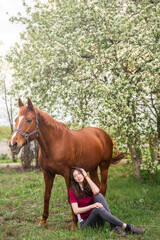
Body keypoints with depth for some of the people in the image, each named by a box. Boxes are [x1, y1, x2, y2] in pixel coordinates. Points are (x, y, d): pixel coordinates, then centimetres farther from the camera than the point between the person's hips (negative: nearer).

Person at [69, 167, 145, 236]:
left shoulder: (89, 184, 7)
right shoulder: (72, 190, -3)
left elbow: (96, 191, -20)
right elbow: (76, 211, -15)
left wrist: (86, 176, -12)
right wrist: (92, 206, -26)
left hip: (98, 219, 3)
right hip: (85, 222, -3)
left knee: (98, 195, -24)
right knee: (99, 208, -35)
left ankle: (114, 226, -34)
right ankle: (126, 227, -39)